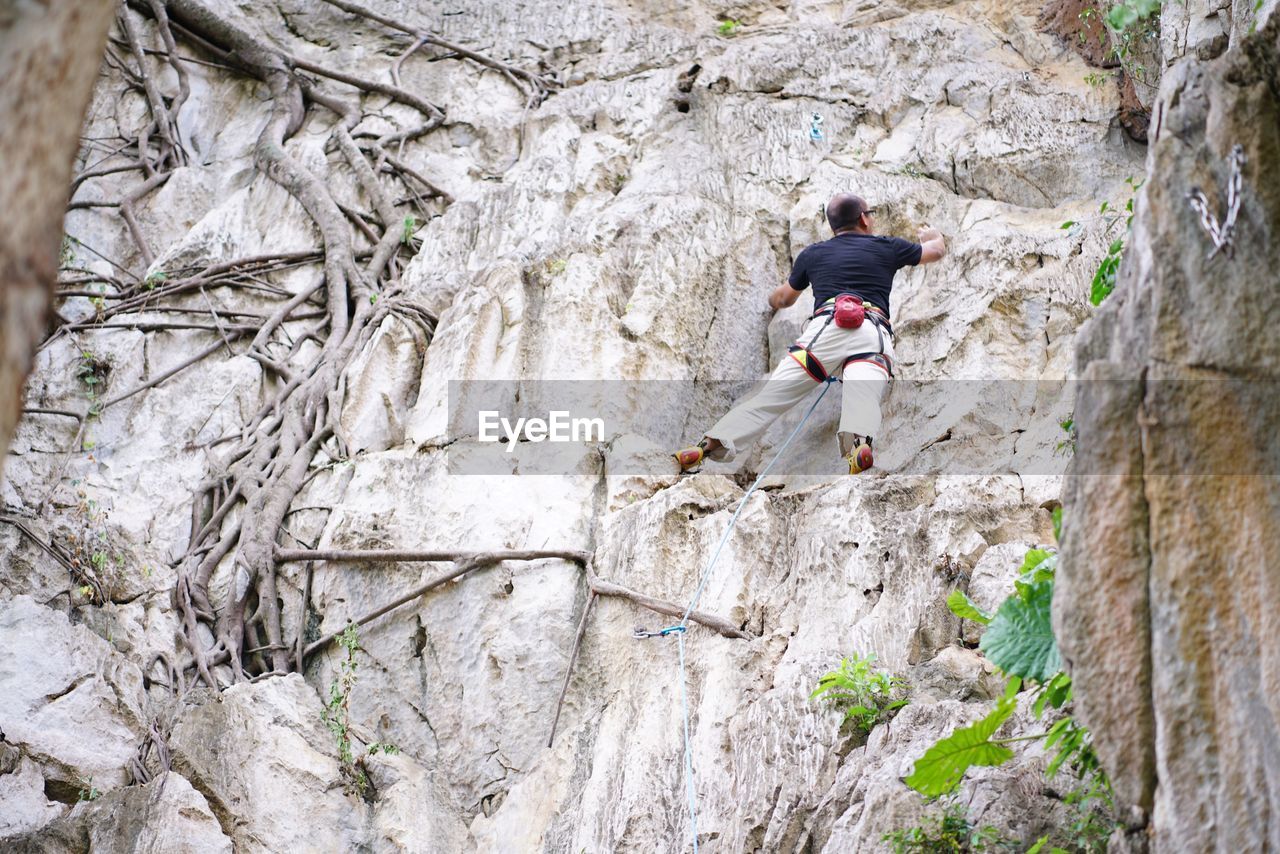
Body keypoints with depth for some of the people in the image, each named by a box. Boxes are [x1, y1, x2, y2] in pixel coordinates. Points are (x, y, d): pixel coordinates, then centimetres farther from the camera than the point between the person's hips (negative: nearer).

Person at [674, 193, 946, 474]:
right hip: (873, 333, -1)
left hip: (824, 327, 1)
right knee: (863, 398, -25)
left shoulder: (813, 254, 29)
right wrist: (933, 235, 69)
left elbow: (782, 298, 45)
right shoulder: (886, 247, 27)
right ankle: (859, 443, -57)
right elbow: (938, 250, 46)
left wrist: (774, 300, 69)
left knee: (769, 396, -7)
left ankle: (709, 446, -24)